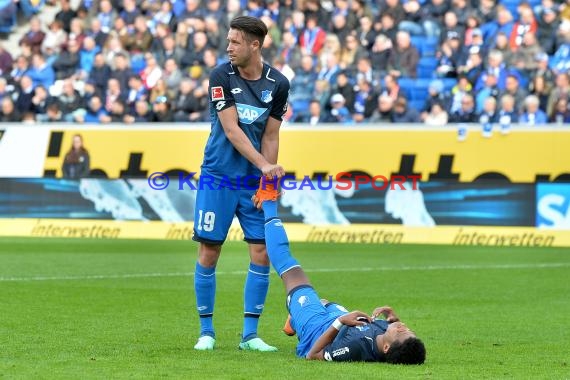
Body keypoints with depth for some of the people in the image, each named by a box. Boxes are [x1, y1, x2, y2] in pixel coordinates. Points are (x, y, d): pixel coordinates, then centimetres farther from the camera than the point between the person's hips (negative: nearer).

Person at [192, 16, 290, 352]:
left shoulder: (278, 84, -1)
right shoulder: (222, 76, -9)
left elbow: (270, 137, 3)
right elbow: (232, 130, -15)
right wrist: (263, 165, -24)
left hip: (255, 182, 2)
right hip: (219, 177, -2)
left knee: (262, 252, -4)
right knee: (209, 253, -1)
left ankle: (250, 334, 4)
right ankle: (207, 331, 11)